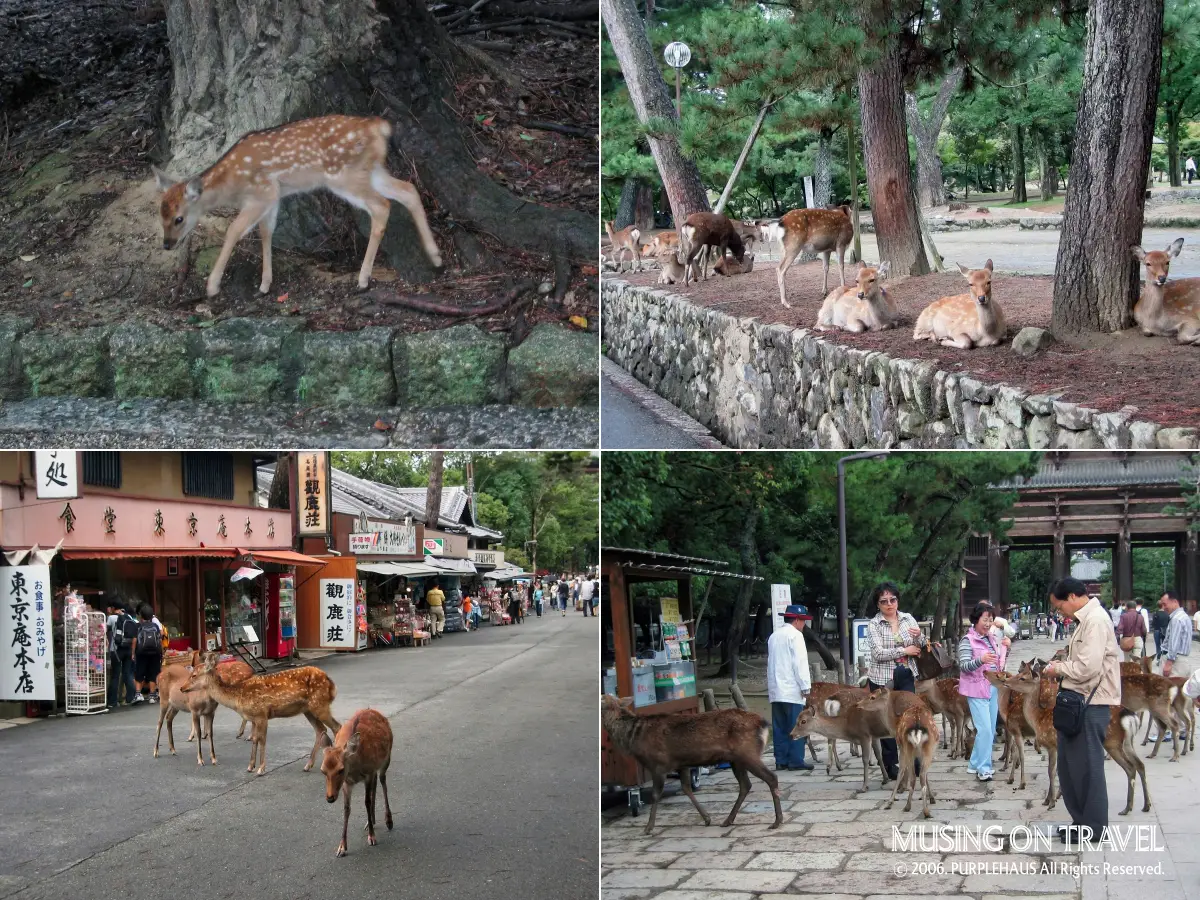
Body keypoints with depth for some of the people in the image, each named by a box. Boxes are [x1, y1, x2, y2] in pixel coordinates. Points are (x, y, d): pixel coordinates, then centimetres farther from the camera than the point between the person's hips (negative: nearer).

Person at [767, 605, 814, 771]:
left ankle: (781, 760, 7)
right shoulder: (795, 635, -8)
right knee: (796, 726, -3)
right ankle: (796, 760, -4)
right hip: (792, 690, -7)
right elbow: (800, 663, -14)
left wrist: (770, 687, 18)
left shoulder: (774, 636, 16)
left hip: (775, 690, 7)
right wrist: (806, 687, -12)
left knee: (779, 727, 7)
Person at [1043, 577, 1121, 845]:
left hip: (1090, 703, -10)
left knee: (1086, 766, -1)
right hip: (1078, 701, 10)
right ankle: (1082, 821, 25)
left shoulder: (1095, 620, -18)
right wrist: (1063, 664, 4)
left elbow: (1088, 667, -25)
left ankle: (1093, 827, 10)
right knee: (1070, 765, 15)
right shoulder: (1085, 619, 14)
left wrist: (1059, 669, -10)